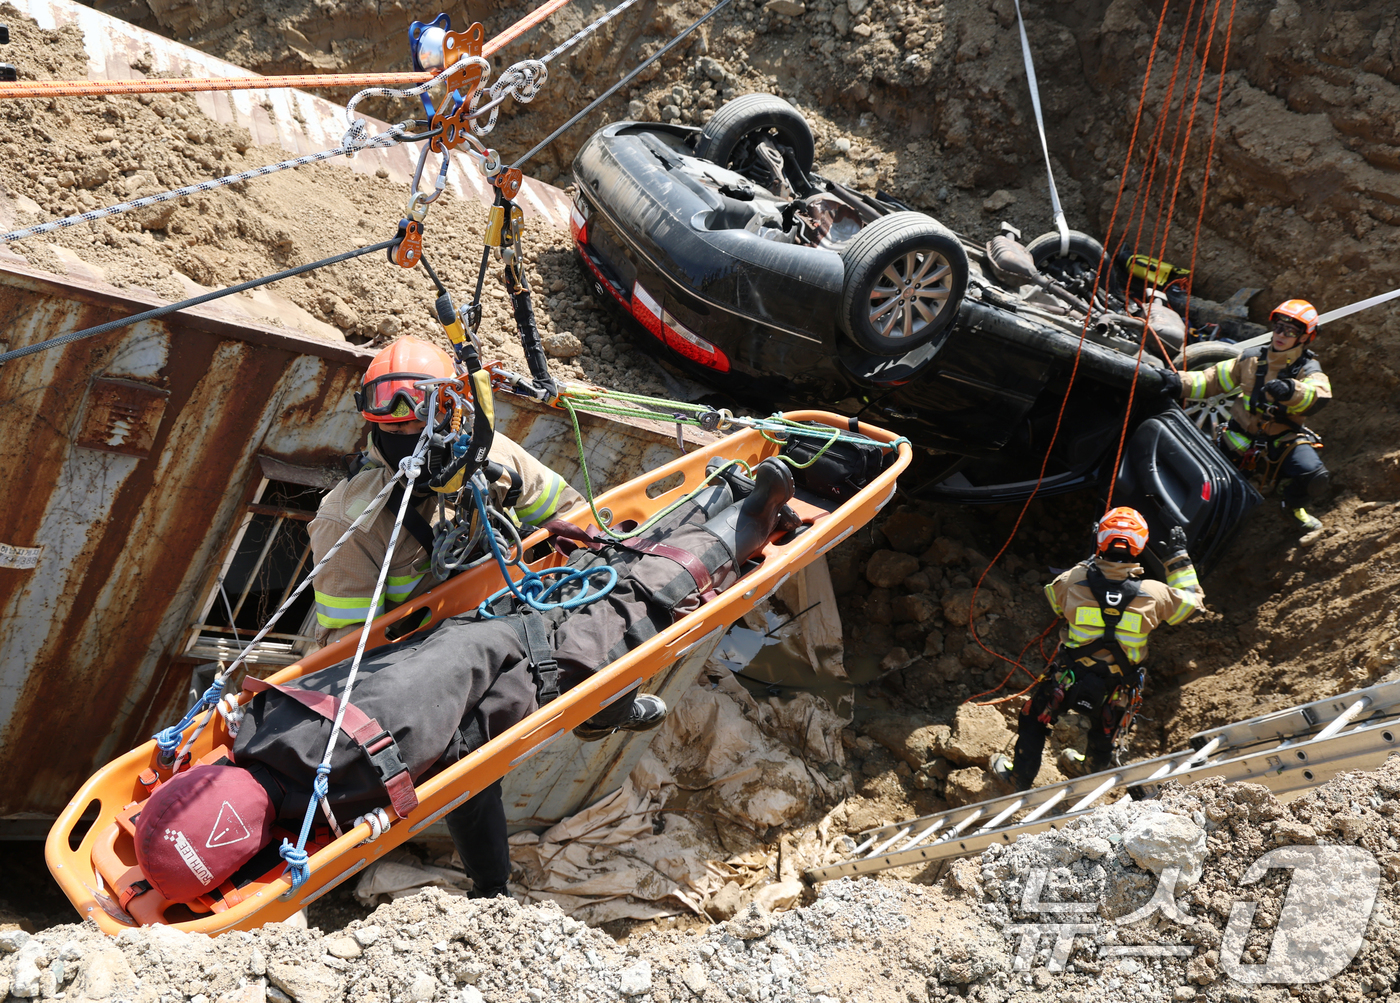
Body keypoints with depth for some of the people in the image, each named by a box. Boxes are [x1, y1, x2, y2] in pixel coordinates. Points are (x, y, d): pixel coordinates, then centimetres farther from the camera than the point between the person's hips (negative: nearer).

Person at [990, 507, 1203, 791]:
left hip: (1068, 680, -1)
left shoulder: (1074, 579, -20)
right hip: (1116, 691, 2)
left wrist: (1090, 561, 12)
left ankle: (1020, 776, 44)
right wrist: (1179, 557, 11)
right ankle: (1093, 768, 62)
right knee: (1104, 733, 35)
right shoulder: (1152, 594, -18)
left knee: (1033, 722, 27)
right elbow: (1190, 600, 3)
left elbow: (1054, 598, 5)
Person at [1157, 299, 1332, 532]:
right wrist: (1179, 383, -12)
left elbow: (1320, 396, -28)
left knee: (1314, 477, -25)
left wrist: (1291, 391, -49)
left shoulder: (1307, 369, -6)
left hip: (1283, 439, -2)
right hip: (1242, 436, 2)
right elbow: (1213, 379, 4)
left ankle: (1295, 506, 10)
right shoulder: (1253, 358, 3)